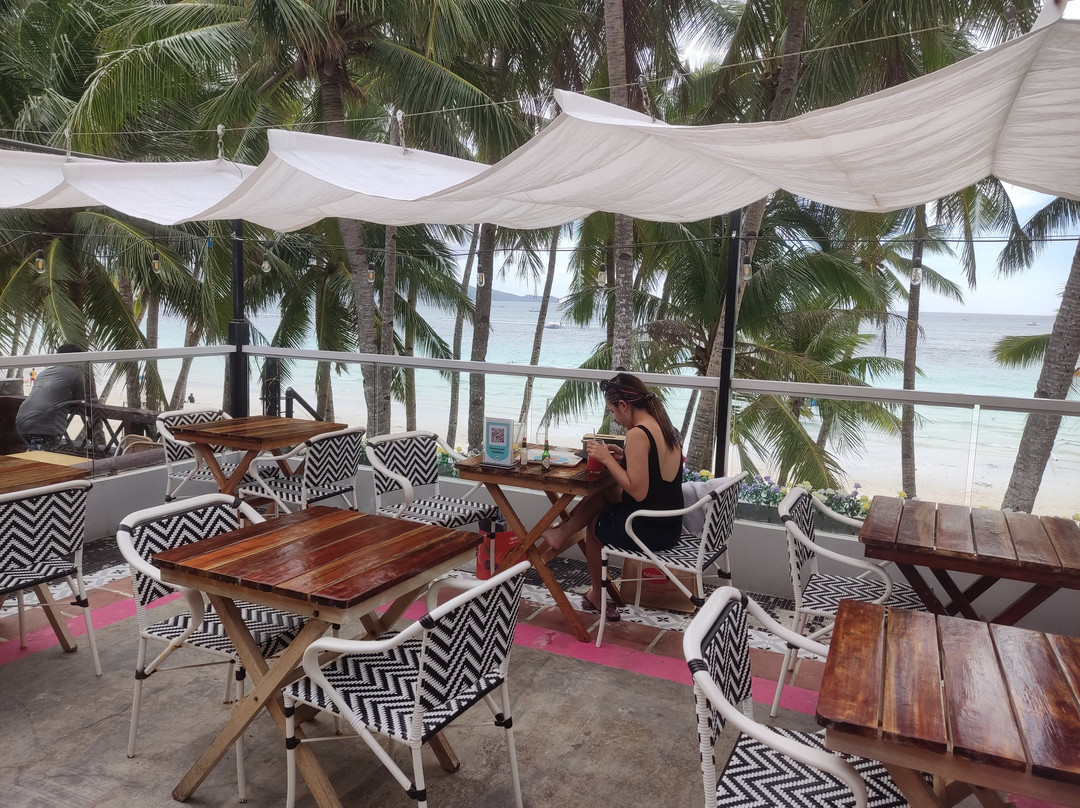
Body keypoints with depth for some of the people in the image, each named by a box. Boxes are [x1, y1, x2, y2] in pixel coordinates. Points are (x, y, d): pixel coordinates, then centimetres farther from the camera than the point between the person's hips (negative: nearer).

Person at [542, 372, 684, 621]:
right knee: (602, 493, 18)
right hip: (670, 528, 8)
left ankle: (598, 595, 36)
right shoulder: (665, 427, 5)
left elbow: (638, 491, -25)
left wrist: (607, 459, -15)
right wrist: (625, 457, 6)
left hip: (647, 531, -8)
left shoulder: (638, 434, -22)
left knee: (593, 525, 21)